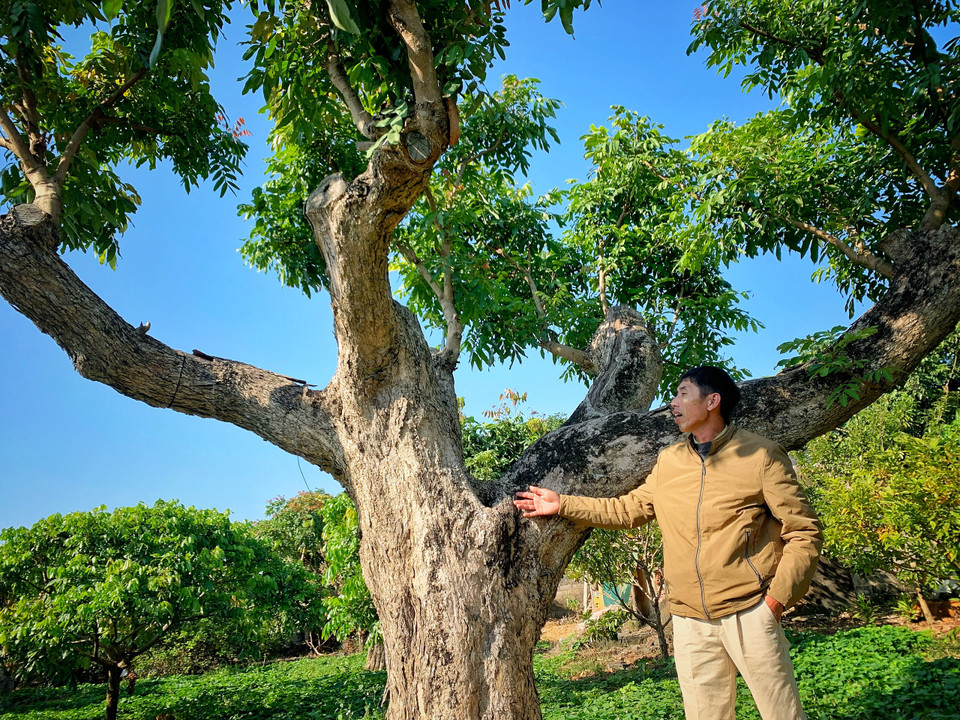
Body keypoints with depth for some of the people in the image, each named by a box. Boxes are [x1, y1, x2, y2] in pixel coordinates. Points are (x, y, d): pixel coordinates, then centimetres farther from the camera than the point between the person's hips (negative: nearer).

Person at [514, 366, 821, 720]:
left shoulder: (761, 454, -3)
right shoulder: (667, 461, 11)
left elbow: (804, 533, -3)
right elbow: (628, 508, 20)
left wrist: (776, 599, -11)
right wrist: (563, 504, 16)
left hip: (747, 613, -4)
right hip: (689, 620, 4)